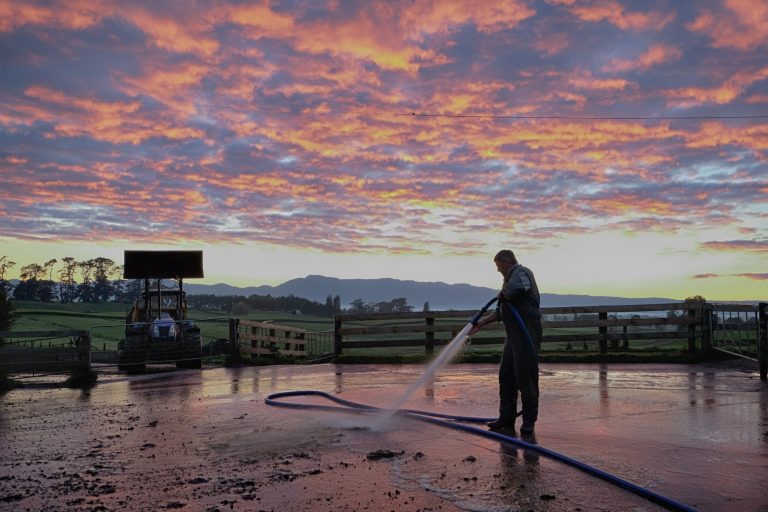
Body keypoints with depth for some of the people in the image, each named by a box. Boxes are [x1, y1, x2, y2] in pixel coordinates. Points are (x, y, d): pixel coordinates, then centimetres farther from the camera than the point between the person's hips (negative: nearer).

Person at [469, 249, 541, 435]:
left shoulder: (521, 273, -7)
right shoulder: (512, 276, 24)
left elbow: (512, 290, -32)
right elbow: (501, 311, 27)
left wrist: (502, 295, -10)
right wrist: (482, 322, 21)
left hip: (526, 333, -10)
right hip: (513, 334, 10)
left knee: (525, 377, -6)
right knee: (506, 376, 11)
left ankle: (529, 420, 1)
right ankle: (507, 417, 19)